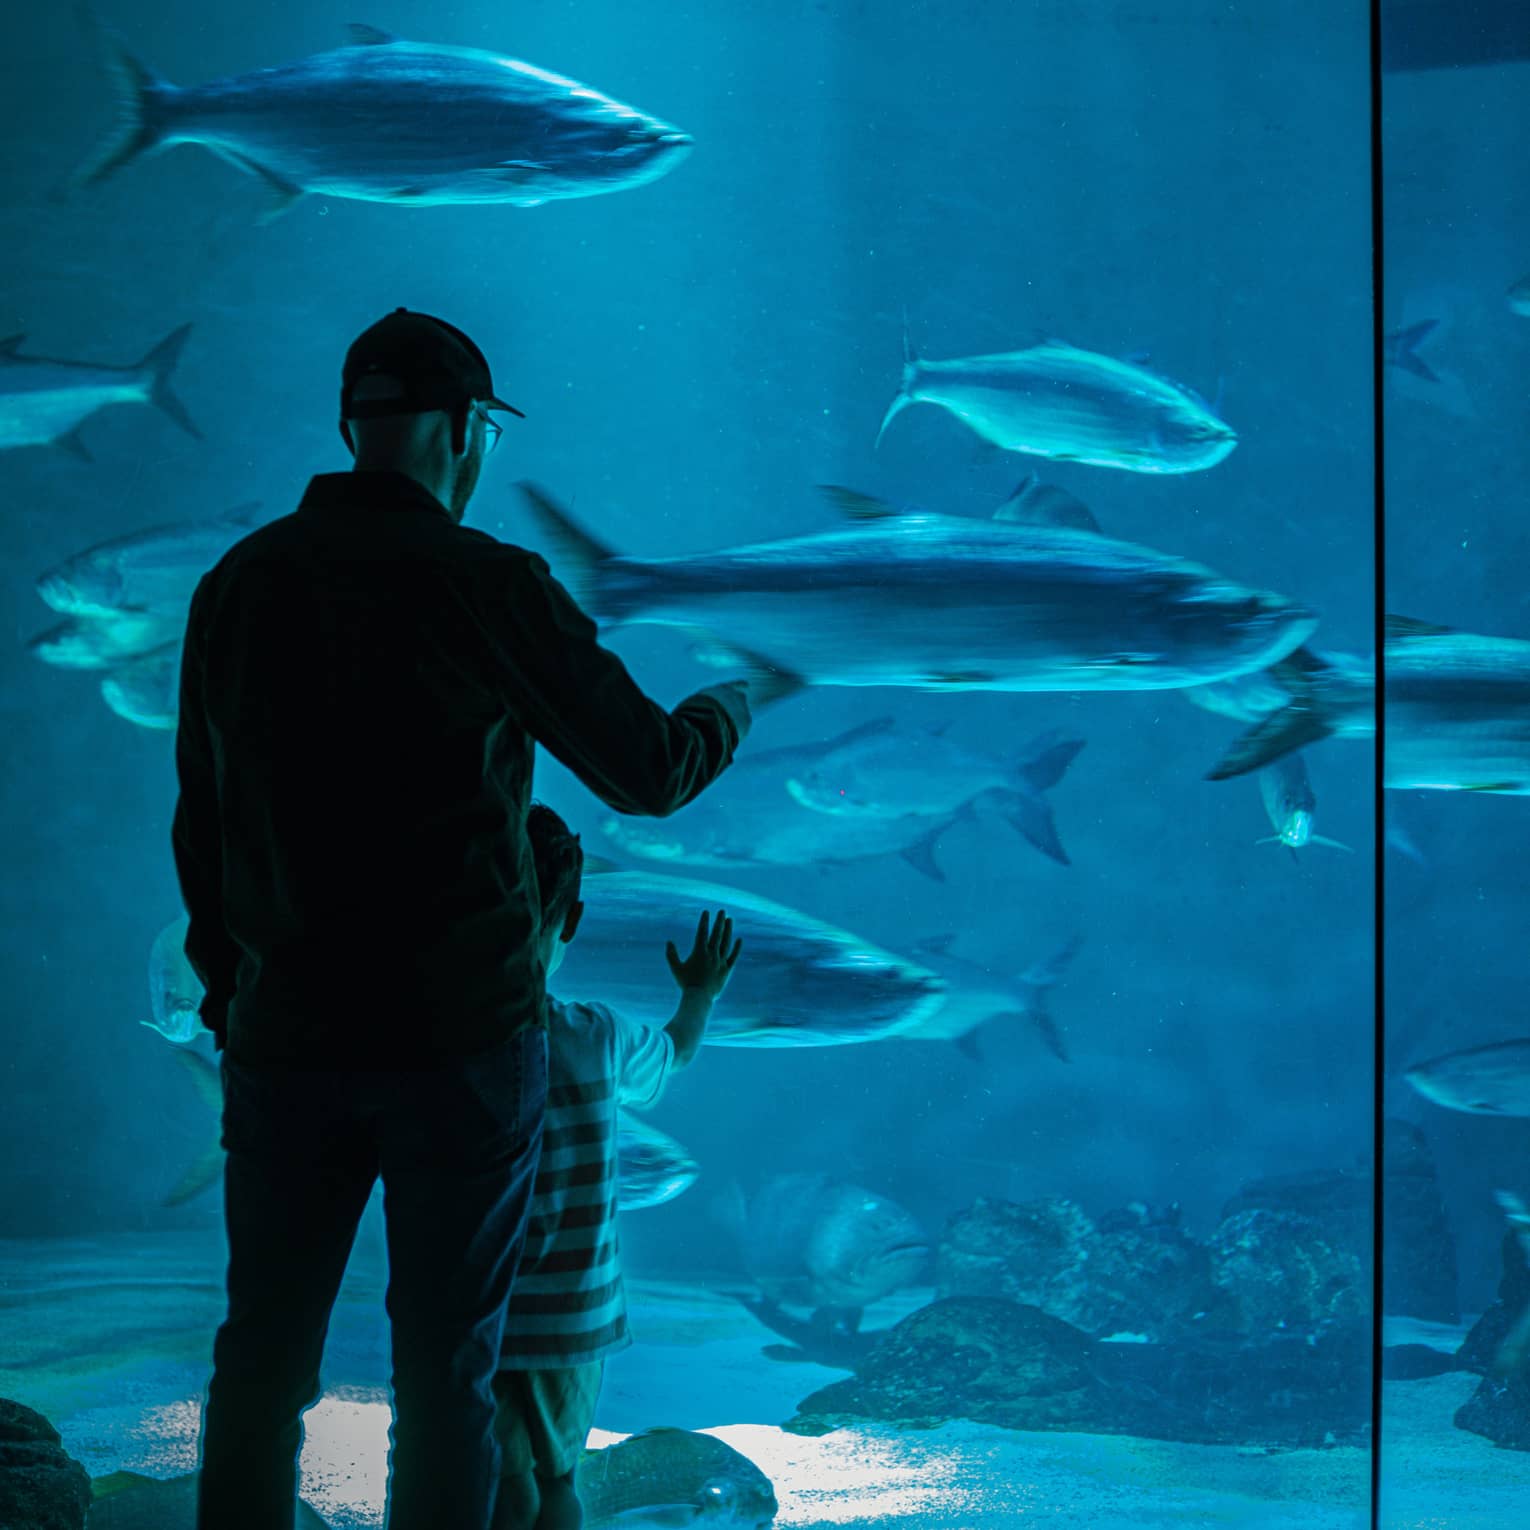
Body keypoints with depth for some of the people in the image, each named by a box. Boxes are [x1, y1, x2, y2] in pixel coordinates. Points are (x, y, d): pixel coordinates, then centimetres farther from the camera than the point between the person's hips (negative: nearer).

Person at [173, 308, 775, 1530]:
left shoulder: (238, 584, 5)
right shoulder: (486, 585, -11)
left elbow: (200, 822, 11)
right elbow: (648, 772, -7)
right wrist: (729, 711, 15)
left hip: (286, 1031, 4)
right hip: (459, 1030, -4)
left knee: (263, 1353, 14)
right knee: (446, 1366, 6)